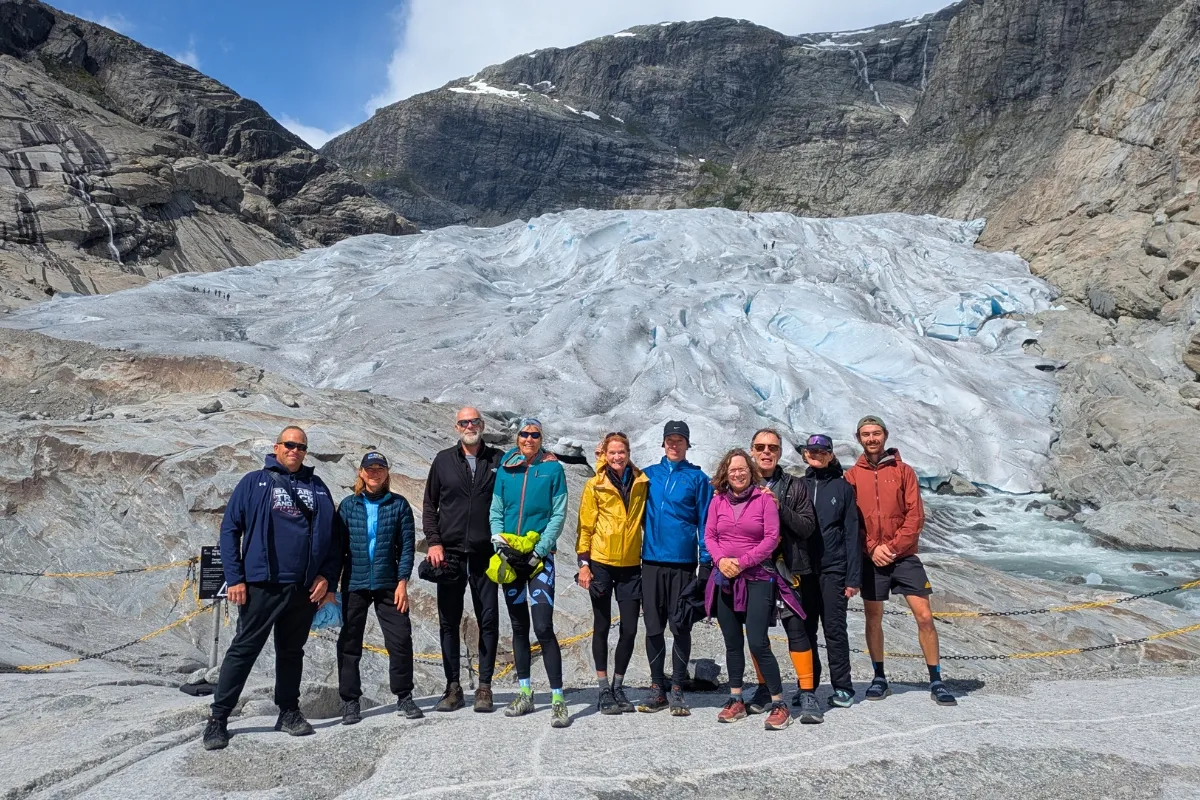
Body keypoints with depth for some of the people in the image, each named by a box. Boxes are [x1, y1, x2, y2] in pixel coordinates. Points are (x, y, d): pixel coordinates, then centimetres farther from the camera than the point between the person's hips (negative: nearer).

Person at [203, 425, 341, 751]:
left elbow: (332, 537, 11)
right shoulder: (255, 482, 2)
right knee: (243, 649, 2)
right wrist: (235, 578, -8)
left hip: (304, 587, 3)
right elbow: (230, 529, -1)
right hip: (261, 585, -3)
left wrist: (327, 576, 0)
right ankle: (218, 718, 12)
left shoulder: (318, 488, 11)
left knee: (292, 651, 15)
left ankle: (289, 712, 27)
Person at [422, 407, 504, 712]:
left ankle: (484, 687, 12)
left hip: (485, 553, -1)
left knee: (488, 620, 2)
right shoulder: (444, 460, 8)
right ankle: (453, 687, 15)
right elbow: (429, 506, 10)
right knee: (448, 621, 5)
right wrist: (434, 541, -2)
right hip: (449, 552, 1)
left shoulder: (498, 459, 5)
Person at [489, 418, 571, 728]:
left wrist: (539, 548, -12)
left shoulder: (553, 469, 0)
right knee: (519, 626, 12)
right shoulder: (505, 469, 8)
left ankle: (558, 699, -5)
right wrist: (497, 536, -7)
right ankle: (525, 694, 23)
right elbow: (496, 510, 11)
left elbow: (558, 515, -3)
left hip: (540, 556, -4)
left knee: (543, 628, -11)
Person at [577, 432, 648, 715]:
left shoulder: (641, 482, 5)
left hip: (630, 565, 2)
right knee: (602, 626, 6)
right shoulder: (595, 485, -2)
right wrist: (583, 562, -7)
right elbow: (586, 525, -1)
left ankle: (618, 686, 21)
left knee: (629, 628, 4)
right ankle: (604, 689, 16)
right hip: (601, 563, -2)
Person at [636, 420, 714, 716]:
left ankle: (677, 691, 14)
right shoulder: (649, 475, 9)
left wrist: (706, 562, -4)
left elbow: (705, 521, 1)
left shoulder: (698, 478, 2)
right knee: (653, 627, 7)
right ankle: (657, 689, 18)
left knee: (681, 628, 3)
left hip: (683, 562, -2)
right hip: (651, 561, 2)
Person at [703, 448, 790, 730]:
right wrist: (721, 559, -13)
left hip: (757, 579, -4)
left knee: (758, 643, -10)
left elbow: (771, 538, -8)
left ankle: (779, 704, 3)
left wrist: (743, 562, -14)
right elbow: (709, 536, 6)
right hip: (724, 580, 4)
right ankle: (736, 701, 23)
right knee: (732, 643, 12)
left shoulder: (764, 498, -3)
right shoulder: (717, 500, 7)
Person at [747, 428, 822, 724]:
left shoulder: (795, 486, 5)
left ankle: (807, 693, 2)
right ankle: (764, 690, 22)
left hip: (786, 568, -2)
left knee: (796, 628, -7)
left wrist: (780, 508, -14)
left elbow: (808, 526, -2)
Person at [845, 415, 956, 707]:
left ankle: (936, 681, 7)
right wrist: (872, 548, -12)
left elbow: (915, 516, -3)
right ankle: (879, 678, 22)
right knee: (873, 619, 9)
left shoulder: (903, 471, 2)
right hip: (870, 558, 1)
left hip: (904, 555, -1)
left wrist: (893, 546, -13)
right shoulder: (852, 476, 4)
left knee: (924, 616, -5)